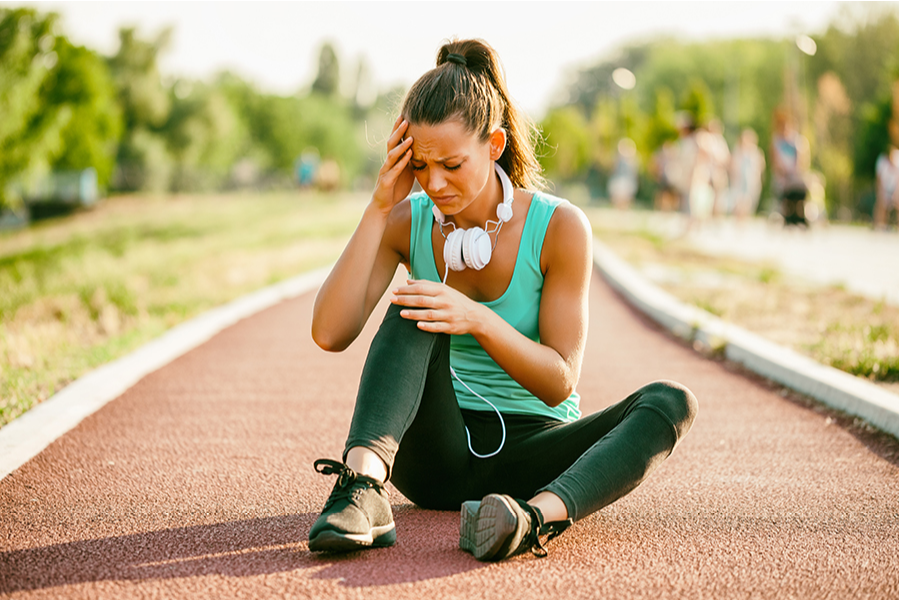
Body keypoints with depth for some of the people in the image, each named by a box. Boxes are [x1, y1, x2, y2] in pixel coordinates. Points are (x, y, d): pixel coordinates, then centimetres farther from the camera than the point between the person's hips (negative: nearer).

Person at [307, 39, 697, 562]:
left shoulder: (560, 227, -9)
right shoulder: (408, 222, -2)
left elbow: (559, 382, -12)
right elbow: (330, 333, -15)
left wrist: (479, 321, -30)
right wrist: (379, 209, -17)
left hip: (531, 454, -1)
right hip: (435, 454, 1)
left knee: (671, 402, -27)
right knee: (414, 310, -25)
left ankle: (538, 514, -52)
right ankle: (363, 486, -46)